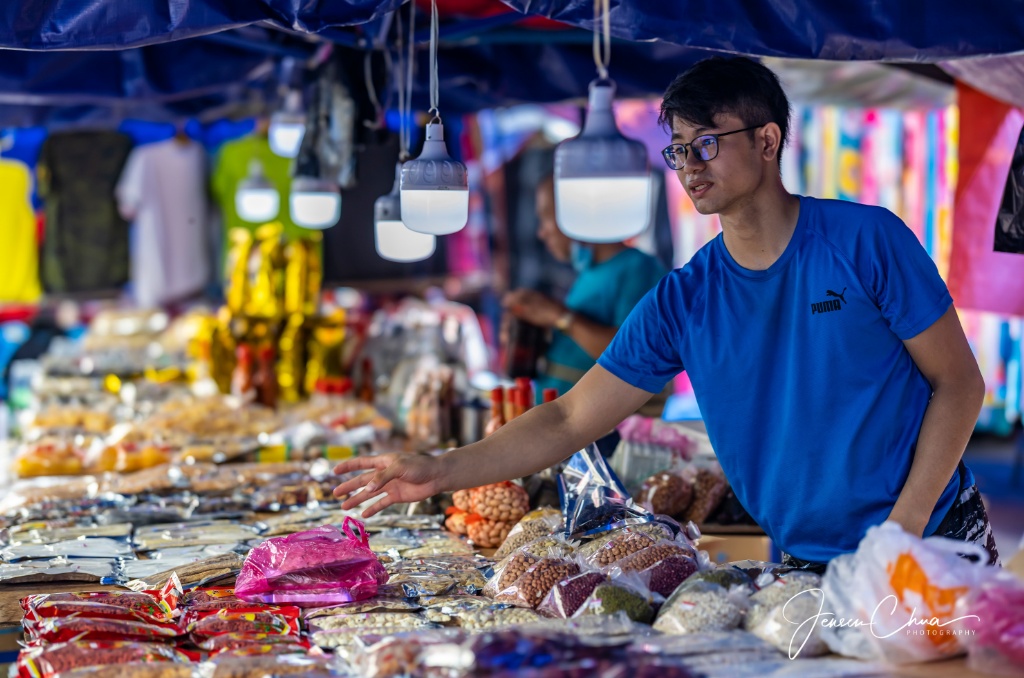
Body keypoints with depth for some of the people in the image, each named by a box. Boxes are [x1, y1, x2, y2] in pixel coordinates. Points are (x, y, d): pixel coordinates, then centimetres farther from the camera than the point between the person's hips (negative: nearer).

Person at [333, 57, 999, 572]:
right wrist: (440, 472, -12)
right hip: (806, 566, 3)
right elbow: (570, 421, -1)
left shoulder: (866, 241, -10)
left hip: (937, 544, -2)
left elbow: (959, 383, -5)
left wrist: (904, 526, -14)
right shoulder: (681, 302, -1)